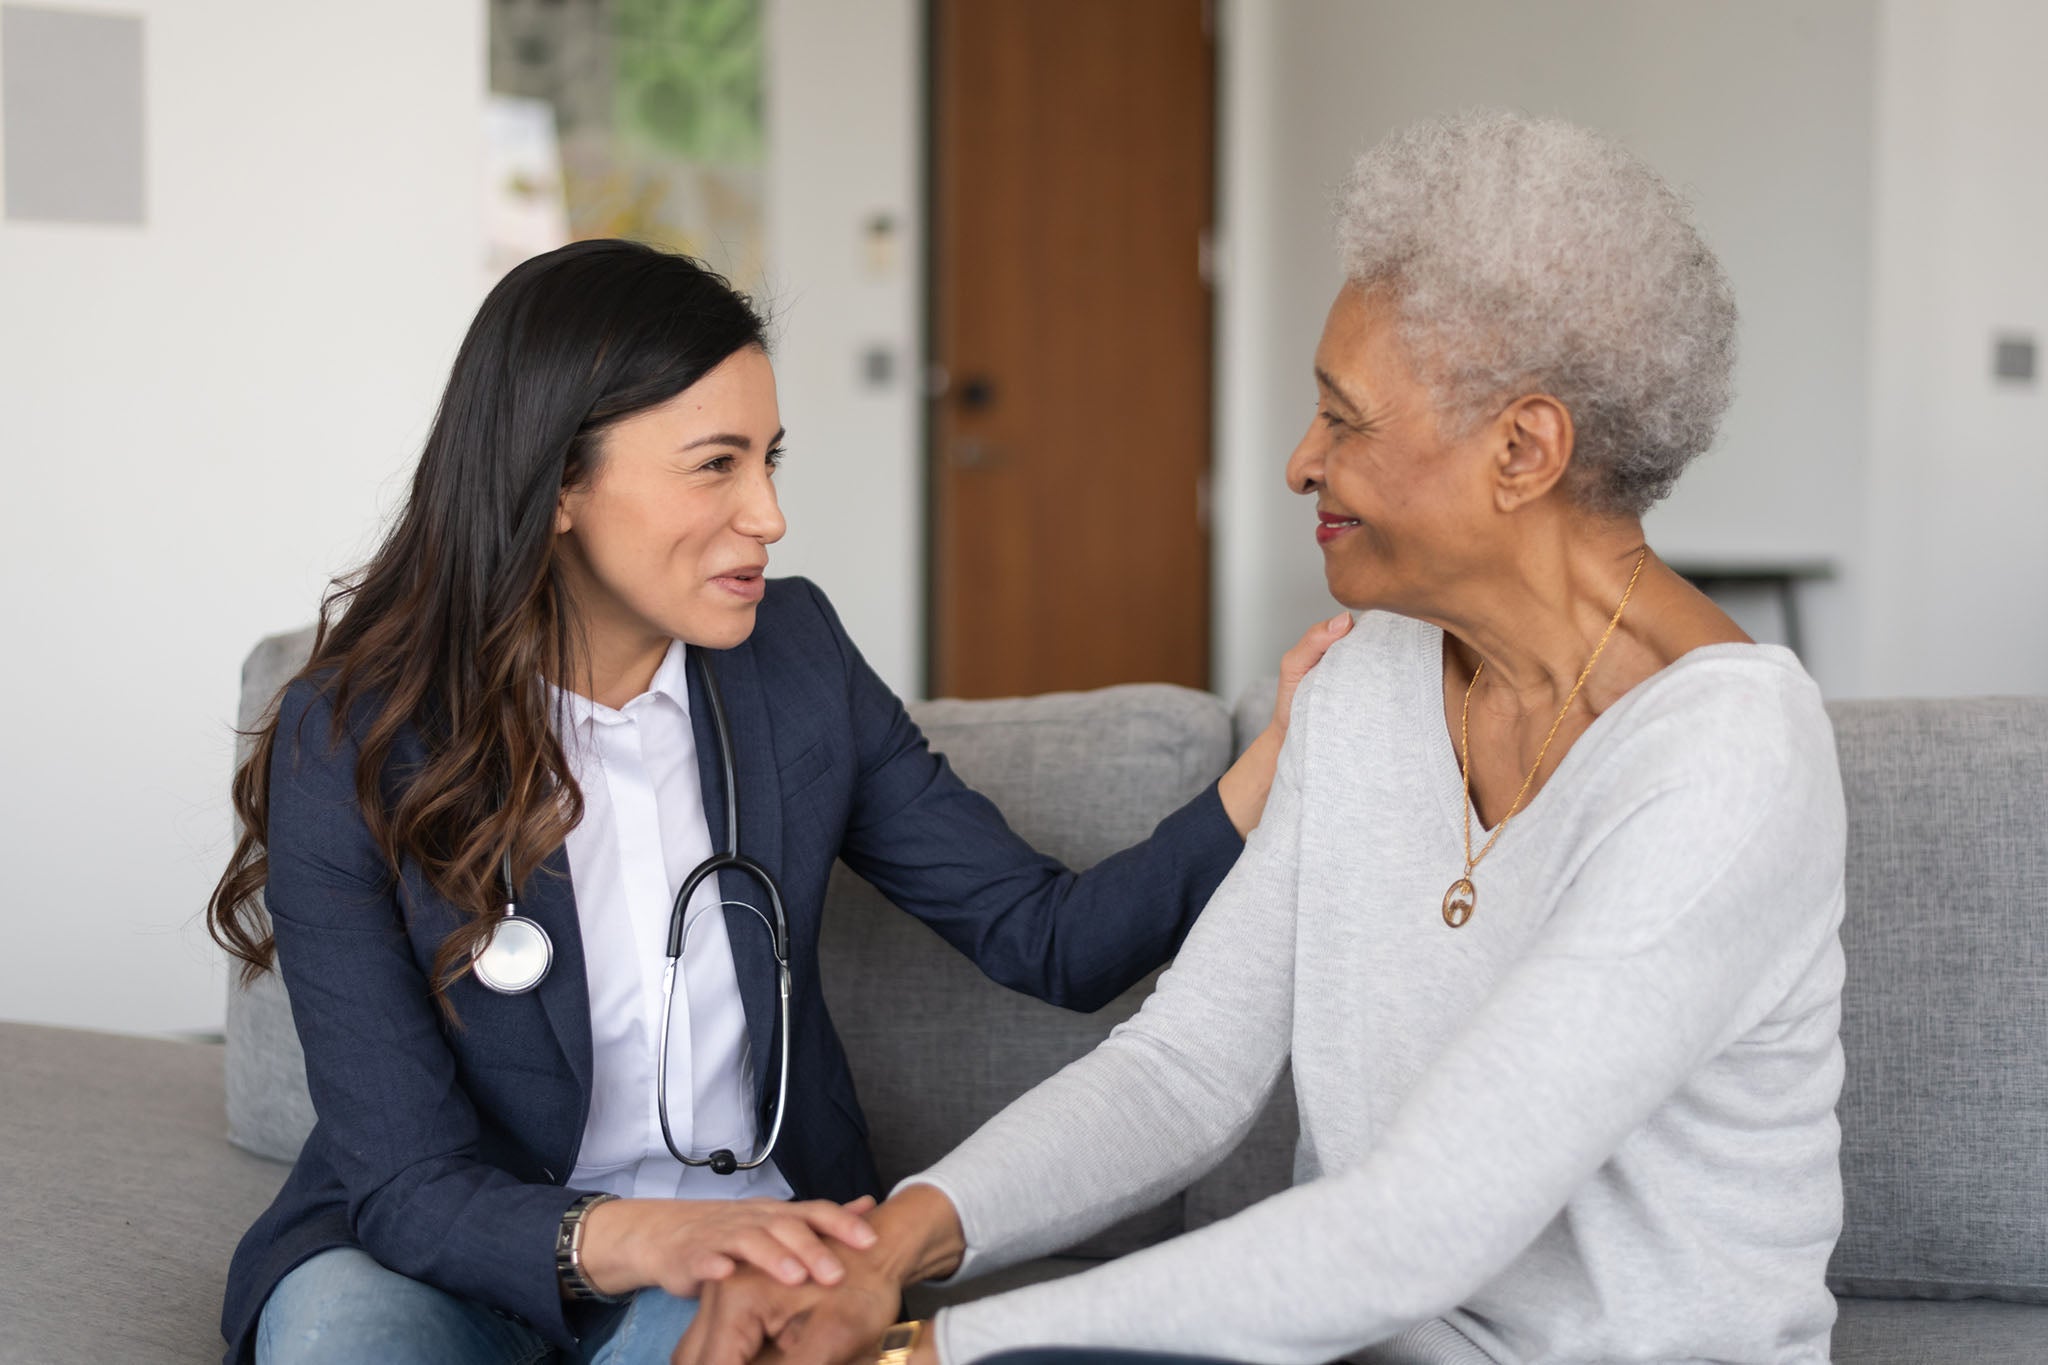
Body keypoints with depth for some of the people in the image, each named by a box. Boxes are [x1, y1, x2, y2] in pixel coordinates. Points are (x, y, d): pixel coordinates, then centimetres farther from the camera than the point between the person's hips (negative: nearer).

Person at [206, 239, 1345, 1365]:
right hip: (457, 1258, -1)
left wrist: (1278, 762, -15)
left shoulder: (794, 657, -2)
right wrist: (637, 1237, -37)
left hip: (742, 1242, 2)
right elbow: (410, 1185, -17)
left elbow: (1049, 940, 0)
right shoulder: (352, 748, -14)